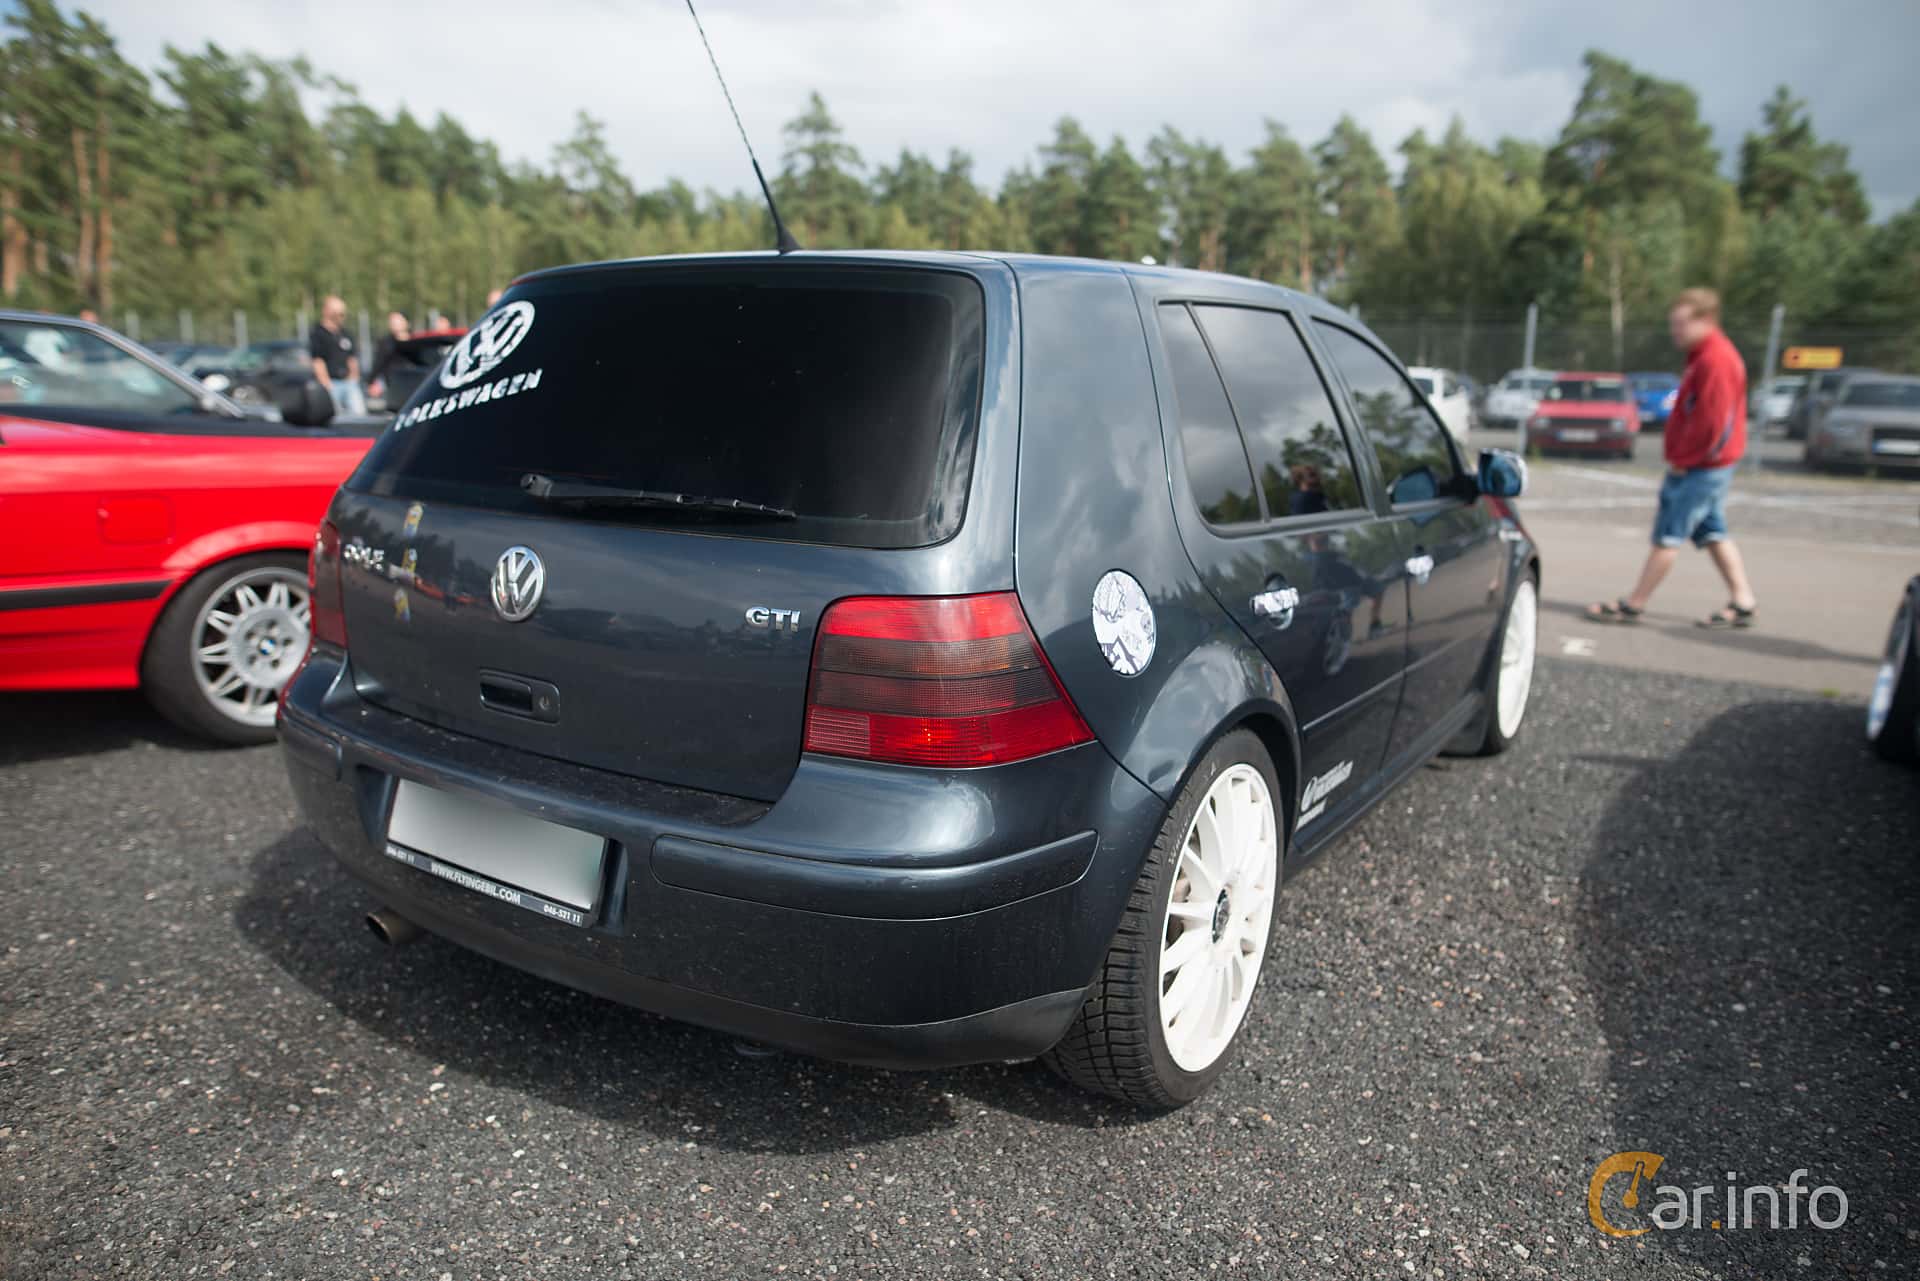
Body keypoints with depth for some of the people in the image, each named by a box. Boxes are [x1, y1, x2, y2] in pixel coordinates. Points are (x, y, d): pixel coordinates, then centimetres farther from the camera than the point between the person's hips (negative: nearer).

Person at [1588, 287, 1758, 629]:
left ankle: (1633, 606, 2)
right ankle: (1743, 603, 18)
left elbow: (1712, 421, -23)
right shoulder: (1703, 355, 14)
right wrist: (1680, 458, 13)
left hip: (1700, 468, -10)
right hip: (1705, 464, 10)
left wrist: (1682, 460, -15)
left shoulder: (1716, 360, -18)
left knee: (1668, 535, -4)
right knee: (1713, 534, 13)